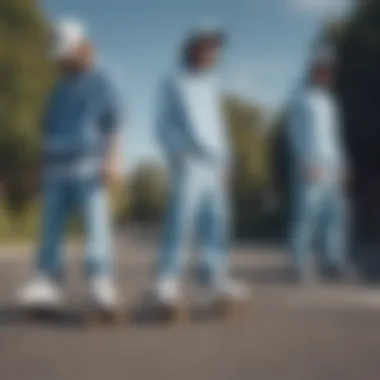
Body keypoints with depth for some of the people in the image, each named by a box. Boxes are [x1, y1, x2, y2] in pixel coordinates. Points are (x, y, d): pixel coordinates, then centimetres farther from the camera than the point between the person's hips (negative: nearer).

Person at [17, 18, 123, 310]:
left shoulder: (100, 82, 5)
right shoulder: (58, 89, 22)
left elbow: (113, 125, -5)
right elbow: (49, 130, 20)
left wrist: (112, 161, -18)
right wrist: (44, 170, 13)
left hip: (88, 166, -6)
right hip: (57, 169, 6)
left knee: (96, 225, -14)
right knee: (51, 228, -2)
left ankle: (102, 284, -19)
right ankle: (47, 284, -4)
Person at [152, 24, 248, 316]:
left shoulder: (212, 86, 18)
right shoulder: (172, 84, 1)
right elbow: (164, 127, -4)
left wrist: (224, 164, 15)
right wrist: (176, 155, -17)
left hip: (213, 166, 6)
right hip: (188, 164, -6)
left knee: (216, 223, 2)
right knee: (181, 223, -13)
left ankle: (214, 278, 8)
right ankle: (168, 281, -10)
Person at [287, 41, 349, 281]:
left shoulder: (329, 99, 22)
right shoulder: (303, 98, -2)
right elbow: (296, 132, -7)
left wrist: (342, 165, 18)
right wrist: (307, 162, -15)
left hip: (331, 168, 8)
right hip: (312, 168, -7)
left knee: (336, 214, 2)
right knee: (306, 215, -7)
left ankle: (333, 262, 7)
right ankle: (301, 264, -2)